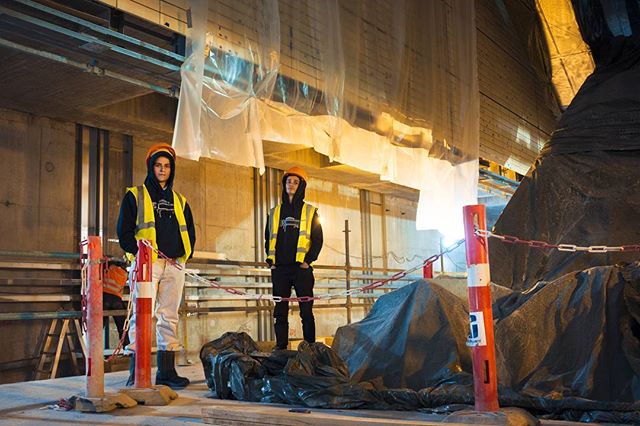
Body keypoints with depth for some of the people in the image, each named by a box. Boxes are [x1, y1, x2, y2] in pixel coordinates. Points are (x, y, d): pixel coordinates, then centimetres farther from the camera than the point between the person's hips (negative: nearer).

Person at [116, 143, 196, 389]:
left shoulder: (179, 201, 21)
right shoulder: (135, 196, 8)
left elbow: (190, 232, 21)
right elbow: (124, 231, 0)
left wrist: (184, 254, 6)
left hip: (174, 265, 5)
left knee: (169, 317, 6)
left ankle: (166, 371, 11)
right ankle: (136, 373, -8)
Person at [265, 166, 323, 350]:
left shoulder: (310, 212, 6)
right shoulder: (274, 213, 16)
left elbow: (318, 240, 1)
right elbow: (268, 239, 18)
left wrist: (308, 260, -9)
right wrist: (270, 259, 4)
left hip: (301, 268, -3)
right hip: (279, 269, 3)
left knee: (306, 311, -1)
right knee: (280, 311, 4)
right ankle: (281, 346, 8)